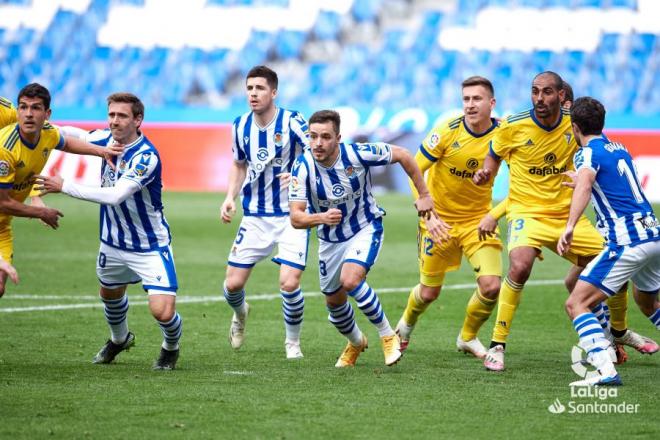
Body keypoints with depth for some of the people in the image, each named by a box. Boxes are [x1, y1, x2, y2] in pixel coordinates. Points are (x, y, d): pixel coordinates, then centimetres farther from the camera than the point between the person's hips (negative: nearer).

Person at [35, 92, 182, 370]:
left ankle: (171, 347, 18)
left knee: (163, 312, -16)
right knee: (110, 295, 28)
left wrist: (64, 187, -35)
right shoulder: (108, 139, -7)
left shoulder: (146, 156, -29)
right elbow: (78, 136, 15)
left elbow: (115, 195, -38)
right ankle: (119, 339, 59)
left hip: (150, 246, -7)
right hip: (113, 242, 7)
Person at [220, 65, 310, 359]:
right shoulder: (241, 126, 2)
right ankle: (240, 314, 39)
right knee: (233, 284, 1)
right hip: (255, 217, 4)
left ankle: (292, 342, 11)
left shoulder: (292, 122, -14)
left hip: (292, 216, -4)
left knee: (289, 283, -16)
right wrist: (230, 197, 4)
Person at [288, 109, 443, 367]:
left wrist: (424, 195, -5)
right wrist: (322, 218, -48)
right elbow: (296, 218, -27)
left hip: (365, 229, -3)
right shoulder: (303, 167, -23)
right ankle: (356, 342, 47)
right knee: (334, 301, 15)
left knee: (350, 280, -28)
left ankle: (388, 336, -9)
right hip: (330, 240, 3)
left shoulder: (357, 154, -25)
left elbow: (402, 155, -9)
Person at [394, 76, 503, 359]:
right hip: (440, 218, -1)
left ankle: (468, 337, 14)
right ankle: (406, 323, 43)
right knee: (429, 292, 7)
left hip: (478, 219, 1)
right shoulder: (447, 132, -17)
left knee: (491, 286, -15)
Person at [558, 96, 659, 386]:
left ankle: (606, 370, -28)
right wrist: (583, 183, 56)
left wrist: (570, 227, -38)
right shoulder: (620, 150, 20)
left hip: (628, 243, -9)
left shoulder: (588, 153, -4)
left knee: (576, 304, -11)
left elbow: (585, 185, -26)